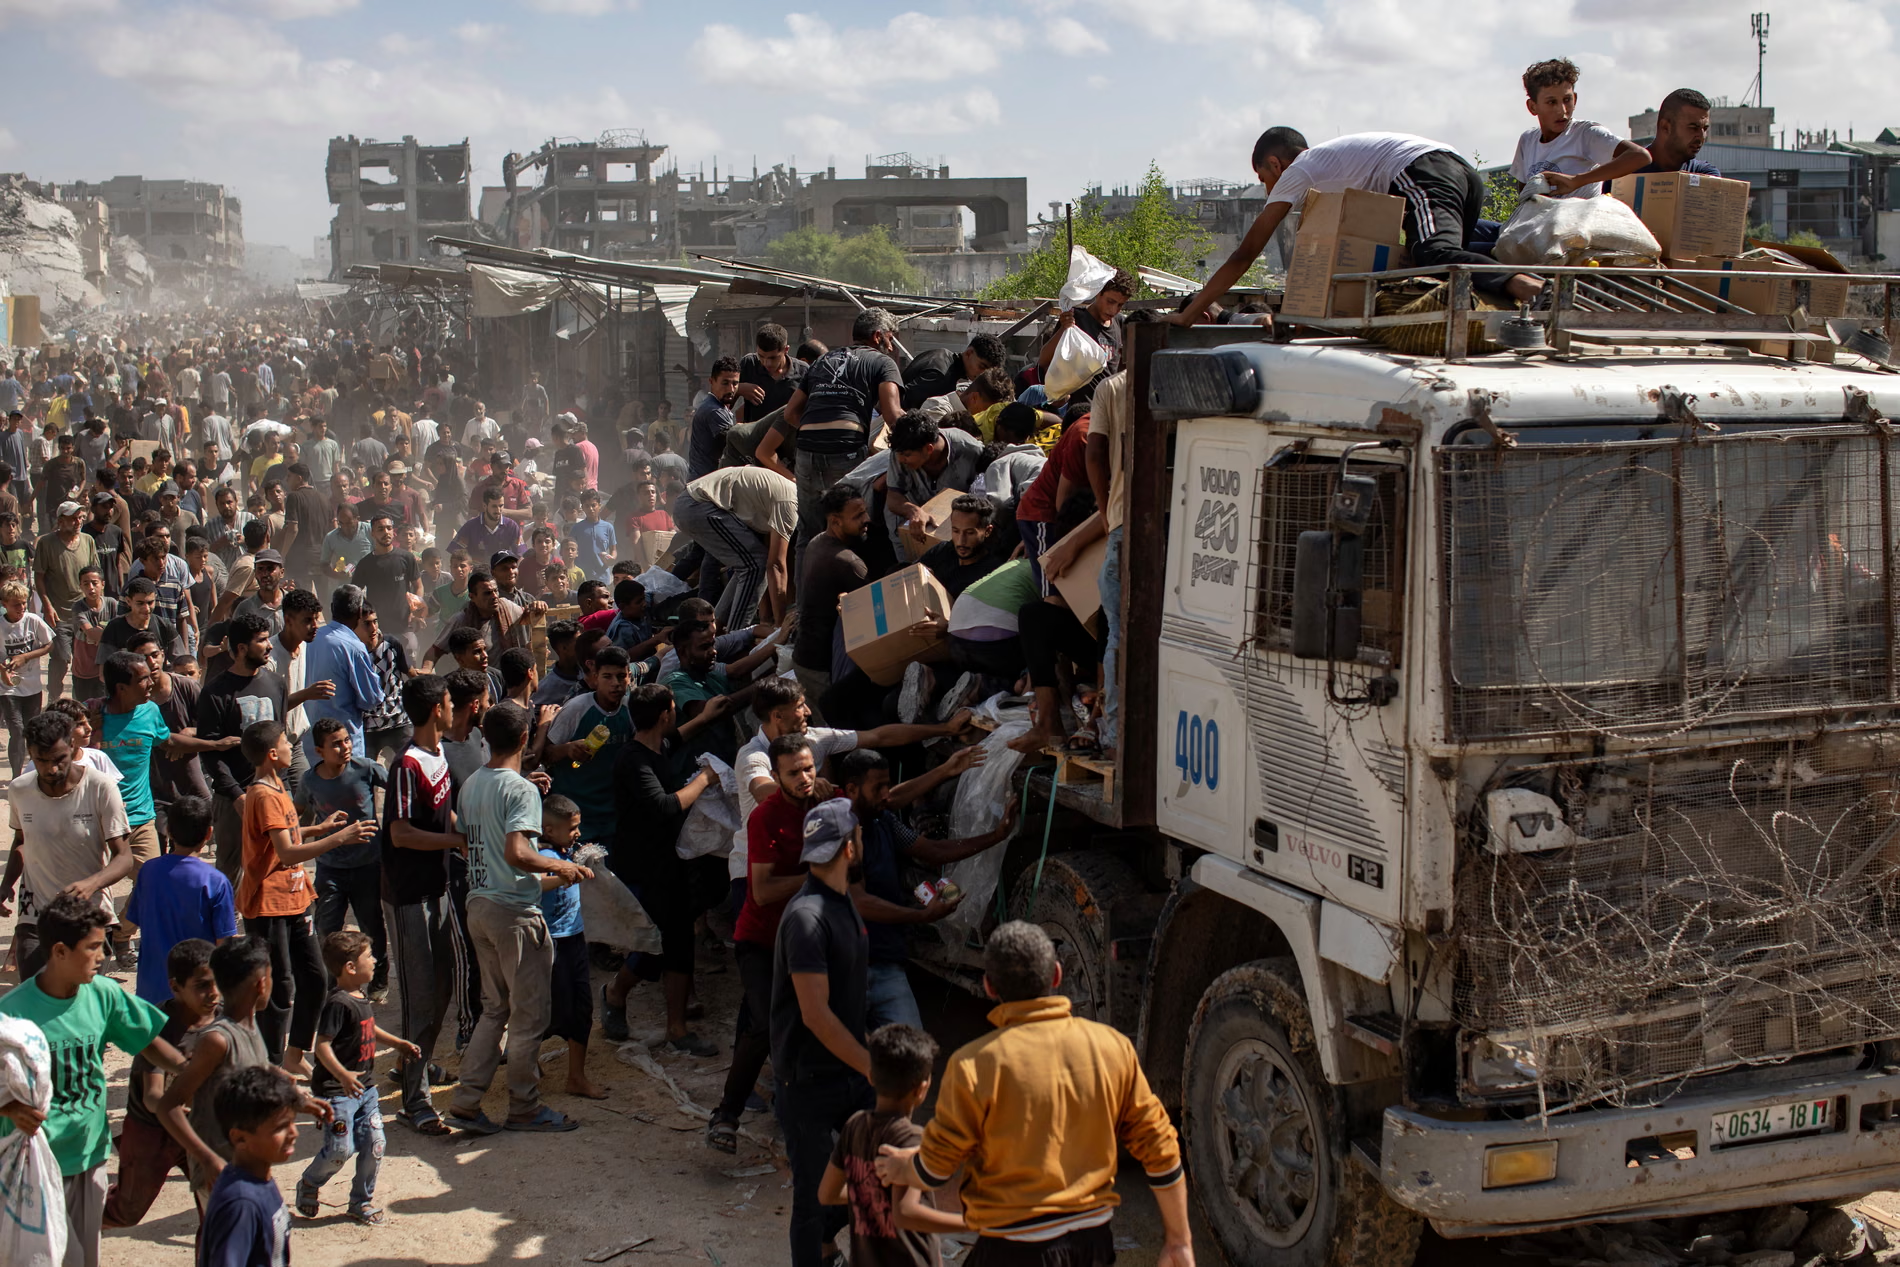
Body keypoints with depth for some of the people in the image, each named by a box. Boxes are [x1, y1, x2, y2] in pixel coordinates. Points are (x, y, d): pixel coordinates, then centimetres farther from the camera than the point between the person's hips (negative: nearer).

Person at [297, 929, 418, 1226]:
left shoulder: (360, 998, 9)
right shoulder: (337, 1004, -21)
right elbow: (322, 1045, -27)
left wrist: (397, 1043, 25)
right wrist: (342, 1075, -38)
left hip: (365, 1087, 9)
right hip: (336, 1091, -9)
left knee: (373, 1143, 5)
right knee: (340, 1148, -8)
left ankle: (361, 1202, 21)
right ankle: (308, 1185, 21)